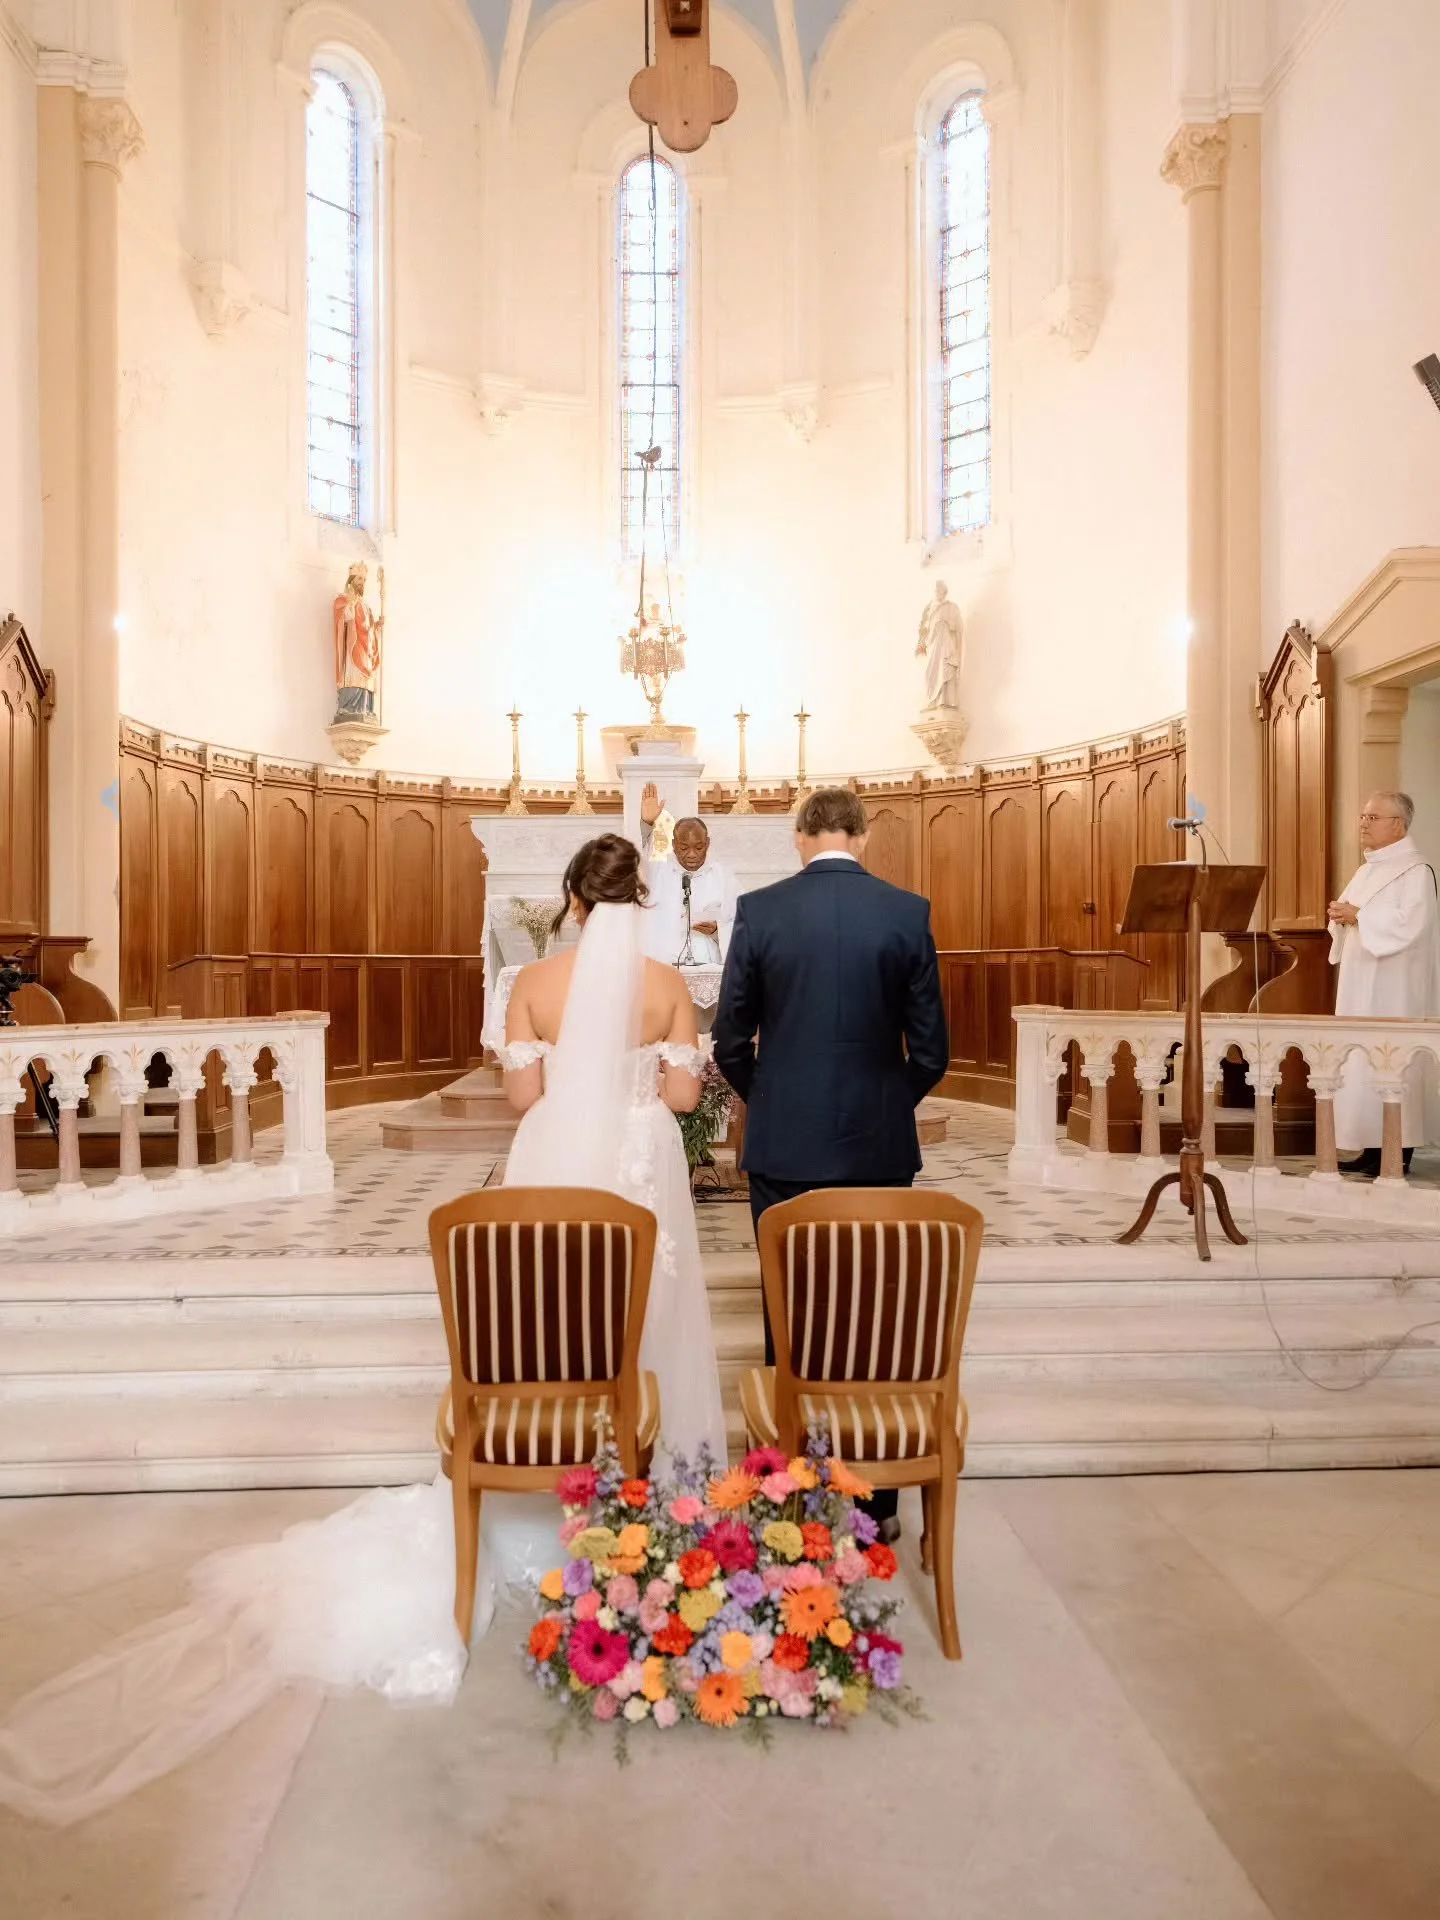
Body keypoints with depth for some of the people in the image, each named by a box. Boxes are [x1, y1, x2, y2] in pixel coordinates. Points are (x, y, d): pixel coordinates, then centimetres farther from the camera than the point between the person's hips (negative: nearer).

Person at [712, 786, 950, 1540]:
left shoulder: (759, 910, -5)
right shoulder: (908, 912, -4)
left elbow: (731, 1041, -2)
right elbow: (930, 1048, -2)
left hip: (783, 1146, 0)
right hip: (878, 1146, 1)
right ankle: (877, 1498, 22)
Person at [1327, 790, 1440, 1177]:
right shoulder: (1369, 870, 16)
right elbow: (1352, 912, 20)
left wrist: (1358, 916, -16)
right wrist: (1342, 914, -2)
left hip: (1393, 989, -8)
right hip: (1361, 984, 9)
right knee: (1363, 1062, 7)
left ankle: (1399, 1154, -1)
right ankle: (1373, 1148, 12)